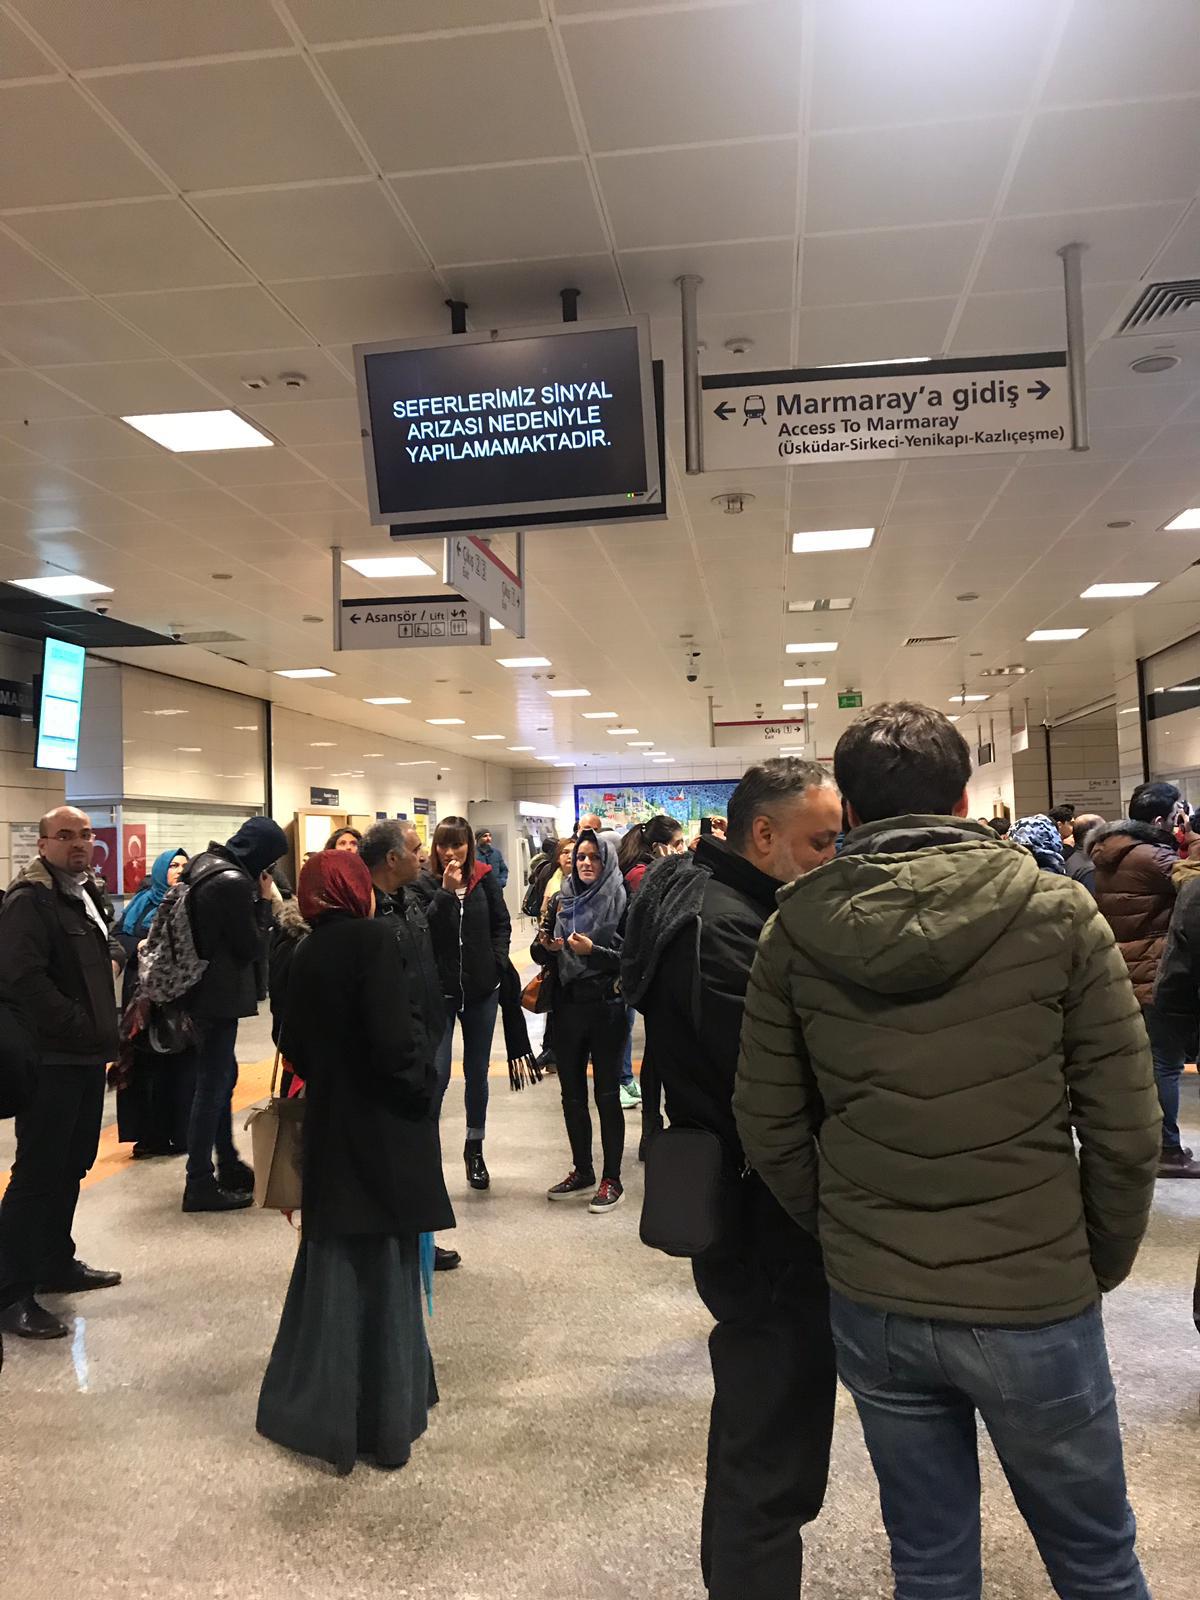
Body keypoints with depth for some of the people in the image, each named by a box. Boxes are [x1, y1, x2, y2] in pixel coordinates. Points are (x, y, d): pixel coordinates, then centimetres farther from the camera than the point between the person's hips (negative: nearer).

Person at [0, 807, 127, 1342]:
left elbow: (110, 944, 29)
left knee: (71, 1166, 18)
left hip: (87, 1053, 9)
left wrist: (113, 958, 6)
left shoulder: (88, 893, 14)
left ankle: (56, 1264, 32)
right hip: (50, 1057, -9)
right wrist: (79, 1026, -20)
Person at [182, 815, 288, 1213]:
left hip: (205, 989, 10)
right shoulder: (234, 882, -22)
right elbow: (251, 948, -15)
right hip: (221, 995, -10)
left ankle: (229, 1167, 32)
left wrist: (256, 900, 2)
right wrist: (264, 902, -8)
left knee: (222, 1077, 20)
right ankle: (199, 1184, 7)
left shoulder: (206, 864, 7)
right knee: (213, 1084, -2)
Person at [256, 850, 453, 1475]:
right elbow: (393, 1037, -24)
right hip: (381, 1127, -6)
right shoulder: (373, 940, -17)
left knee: (335, 1268, 17)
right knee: (384, 1271, 6)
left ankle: (319, 1409, 27)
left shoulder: (307, 954, 4)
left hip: (329, 1125, 6)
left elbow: (293, 1041, 10)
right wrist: (421, 1088, -8)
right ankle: (384, 1421, 19)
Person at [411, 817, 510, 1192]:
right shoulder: (424, 882, -8)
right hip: (439, 990, -3)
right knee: (436, 1074, -8)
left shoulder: (484, 878, -1)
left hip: (482, 989, 3)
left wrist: (496, 961, -1)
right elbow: (421, 930, -20)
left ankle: (474, 1149, 29)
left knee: (477, 1072, 14)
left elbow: (502, 923, 9)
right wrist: (446, 891, -25)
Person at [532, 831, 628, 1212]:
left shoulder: (620, 903, -6)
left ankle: (612, 1180, 14)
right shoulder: (561, 900, 8)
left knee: (606, 1095, 3)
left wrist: (593, 950, -22)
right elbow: (541, 955, 12)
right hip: (567, 1006, 5)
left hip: (606, 1008, -5)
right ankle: (582, 1171, 28)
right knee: (572, 1093, 13)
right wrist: (545, 945, -10)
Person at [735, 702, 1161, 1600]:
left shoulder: (797, 930, -6)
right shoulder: (1057, 913, -11)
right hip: (1034, 1301, -2)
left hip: (871, 1306, 2)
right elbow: (1126, 1128, -8)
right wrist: (1104, 1262, 8)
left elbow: (769, 1129, -2)